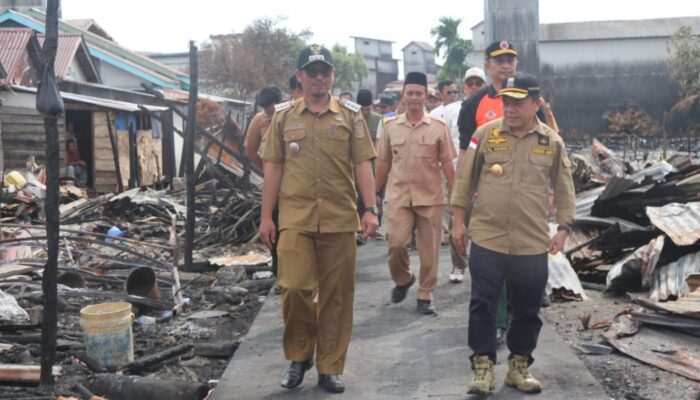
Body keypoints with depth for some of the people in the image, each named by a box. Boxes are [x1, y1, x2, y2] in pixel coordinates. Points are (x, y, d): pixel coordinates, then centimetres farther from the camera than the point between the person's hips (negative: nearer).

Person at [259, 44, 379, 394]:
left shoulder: (350, 115, 7)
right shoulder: (284, 116, 9)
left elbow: (363, 165, 3)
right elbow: (273, 168, 8)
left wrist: (371, 209, -7)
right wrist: (266, 217, 4)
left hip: (340, 219, 0)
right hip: (295, 218, 0)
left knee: (336, 295, 5)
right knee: (294, 287, -8)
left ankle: (330, 367, 18)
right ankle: (299, 355, 17)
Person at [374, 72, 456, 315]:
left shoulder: (438, 127, 0)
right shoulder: (391, 126, 5)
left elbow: (447, 163, 2)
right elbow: (383, 163, 10)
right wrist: (373, 193, 10)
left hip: (430, 197, 0)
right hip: (398, 196, 1)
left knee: (429, 249, 4)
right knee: (396, 244, -8)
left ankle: (425, 295, 19)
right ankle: (402, 279, 22)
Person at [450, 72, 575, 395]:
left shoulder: (552, 142, 1)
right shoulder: (485, 134, -2)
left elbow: (564, 190, 9)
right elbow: (464, 180, 4)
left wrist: (563, 230, 3)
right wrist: (458, 221, 2)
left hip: (532, 243, 1)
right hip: (486, 239, -1)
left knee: (527, 309, 12)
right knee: (482, 305, 3)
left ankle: (519, 366, 29)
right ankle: (483, 366, 17)